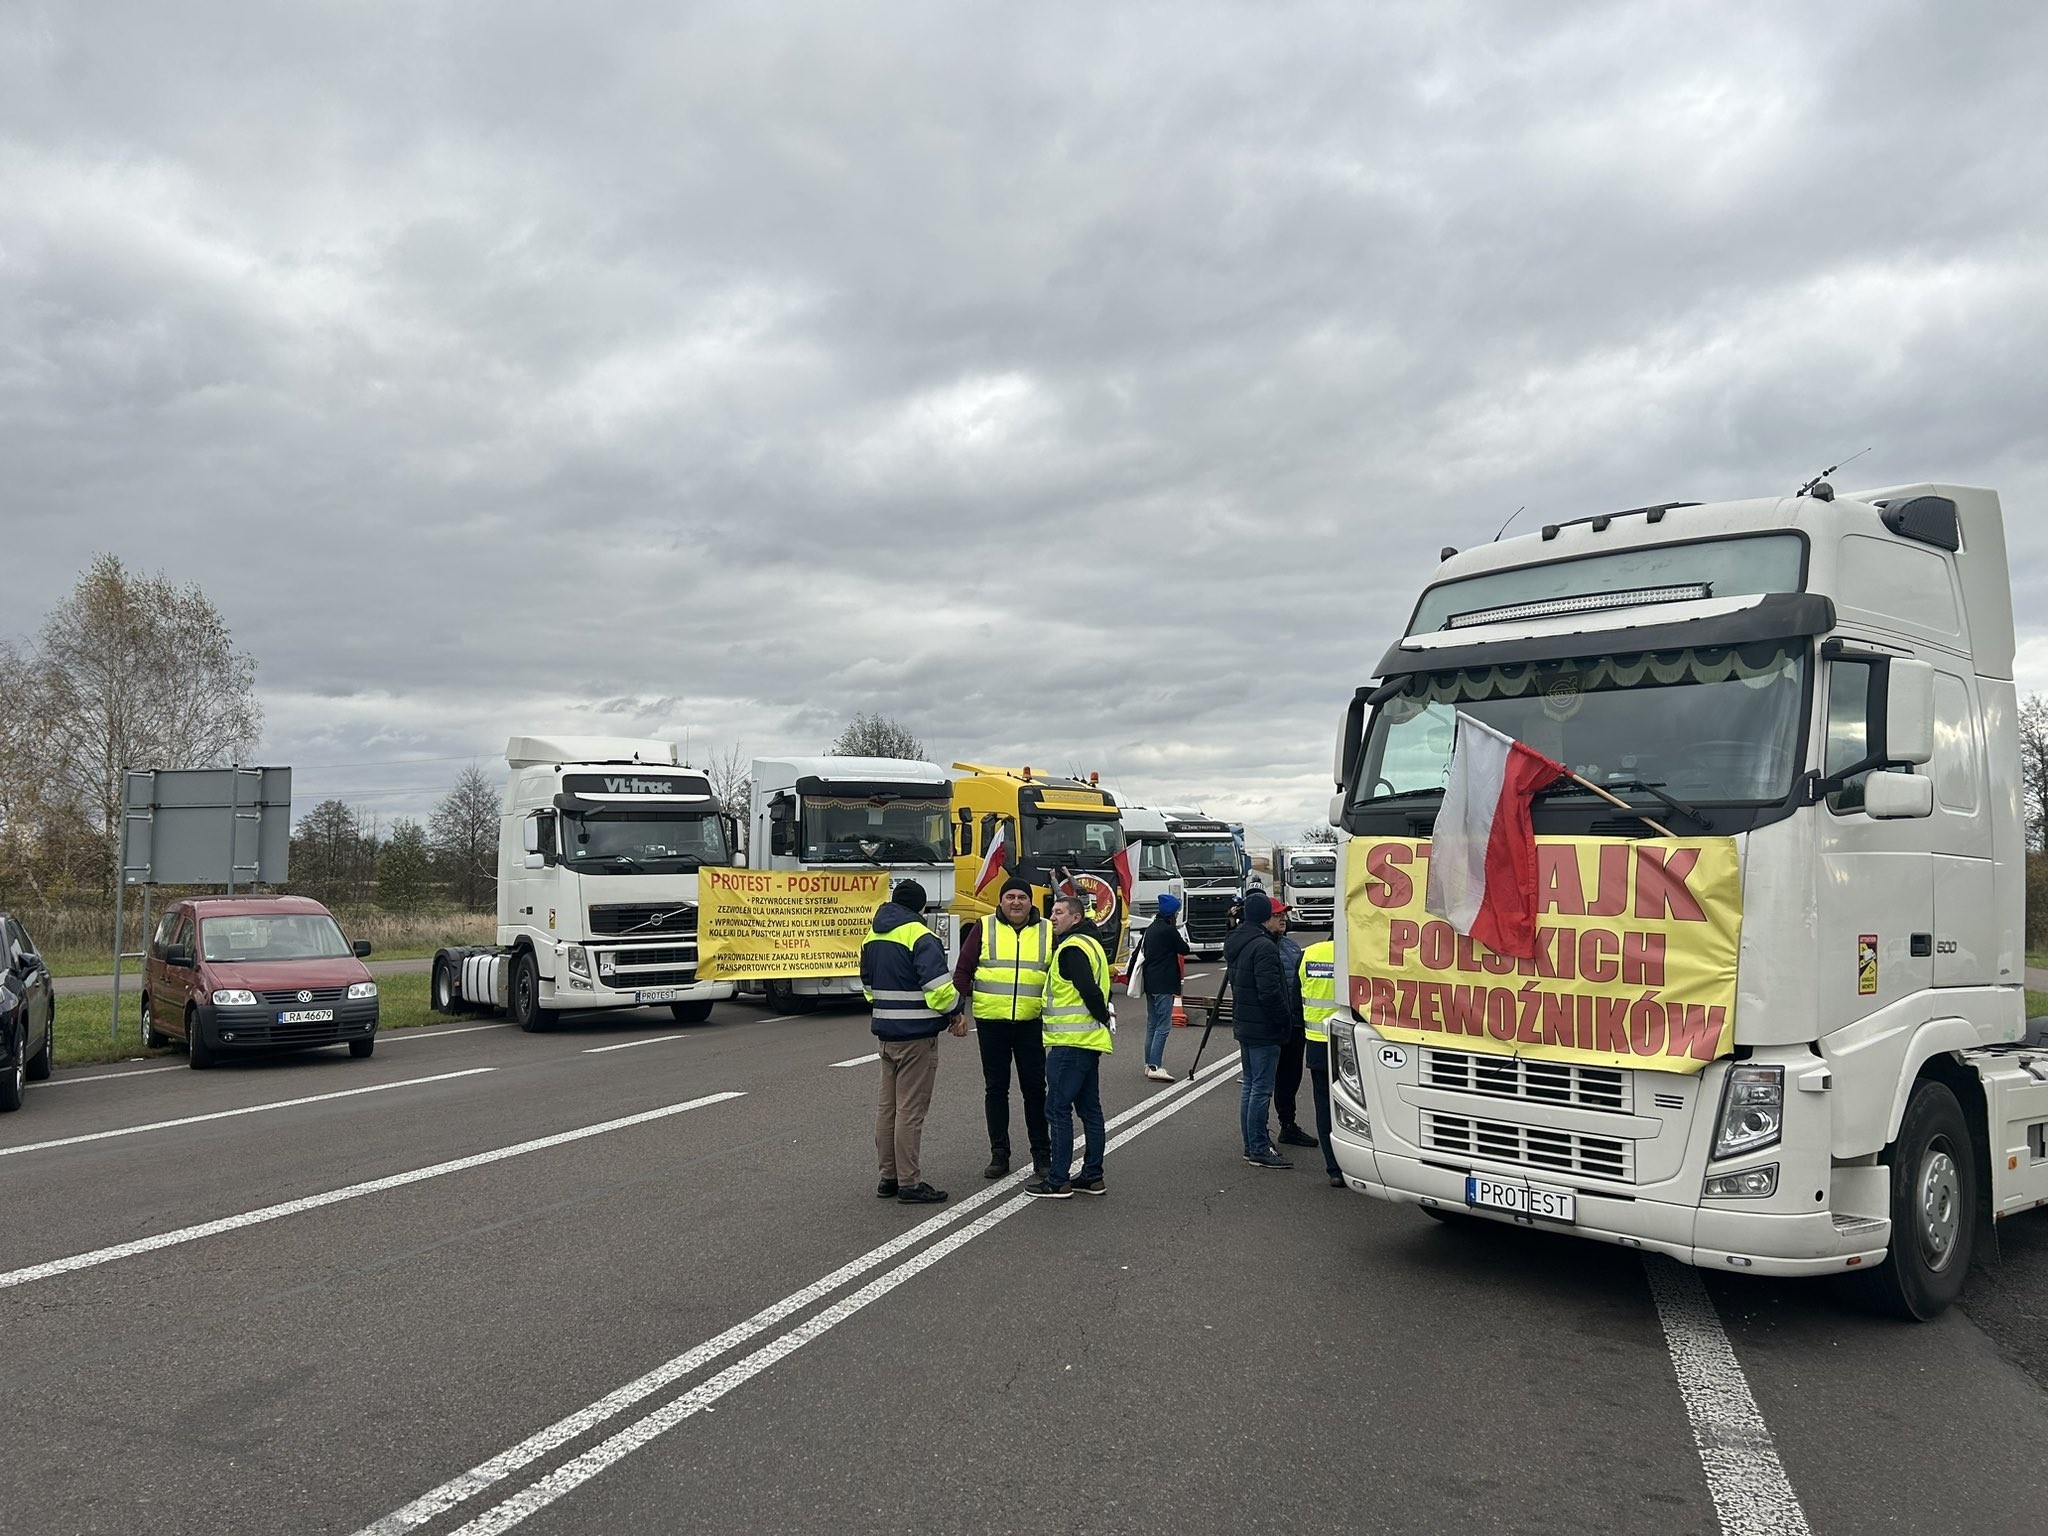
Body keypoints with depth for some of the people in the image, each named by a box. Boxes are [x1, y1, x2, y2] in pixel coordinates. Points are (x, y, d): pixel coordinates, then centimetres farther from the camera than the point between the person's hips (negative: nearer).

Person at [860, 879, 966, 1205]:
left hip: (885, 1031, 8)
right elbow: (938, 985, -21)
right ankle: (909, 1183, 2)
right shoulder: (920, 936, -16)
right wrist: (955, 1013, -6)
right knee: (910, 1110, -3)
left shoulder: (873, 937, 10)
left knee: (888, 1106, 14)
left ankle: (889, 1177, 22)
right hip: (917, 1034, -8)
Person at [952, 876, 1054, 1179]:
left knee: (1035, 1089, 6)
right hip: (991, 1022, 0)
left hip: (1031, 1023, 0)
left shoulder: (1047, 931, 4)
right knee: (995, 1089, 8)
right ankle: (999, 1154, 17)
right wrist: (958, 1010, -6)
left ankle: (1042, 1154, 17)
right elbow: (963, 970, 2)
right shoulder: (984, 929, 1)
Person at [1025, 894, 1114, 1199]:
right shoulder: (1090, 942, 17)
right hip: (1090, 1040, 10)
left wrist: (1104, 1019, -11)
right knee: (1089, 1109, 13)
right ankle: (1093, 1176, 19)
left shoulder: (1072, 948, -16)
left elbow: (1089, 990, -24)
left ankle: (1057, 1181, -1)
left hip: (1070, 1043, -10)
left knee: (1058, 1110, -5)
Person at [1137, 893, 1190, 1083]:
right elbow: (1185, 949, -5)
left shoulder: (1151, 929, 12)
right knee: (1163, 1026, -8)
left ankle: (1149, 1065, 17)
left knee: (1152, 1024, 13)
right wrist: (1180, 937, 11)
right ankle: (1155, 1067, -12)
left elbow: (1140, 949, 17)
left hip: (1150, 983, 9)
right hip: (1164, 985, -9)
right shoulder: (1169, 930, -14)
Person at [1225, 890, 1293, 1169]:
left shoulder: (1236, 944, 11)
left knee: (1250, 1085, 16)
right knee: (1261, 1089, -4)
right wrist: (1284, 1020, -13)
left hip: (1244, 1025, 10)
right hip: (1263, 1029, -10)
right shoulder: (1264, 947, -19)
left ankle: (1252, 1144, 23)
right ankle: (1258, 1149, 0)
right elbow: (1270, 991, -23)